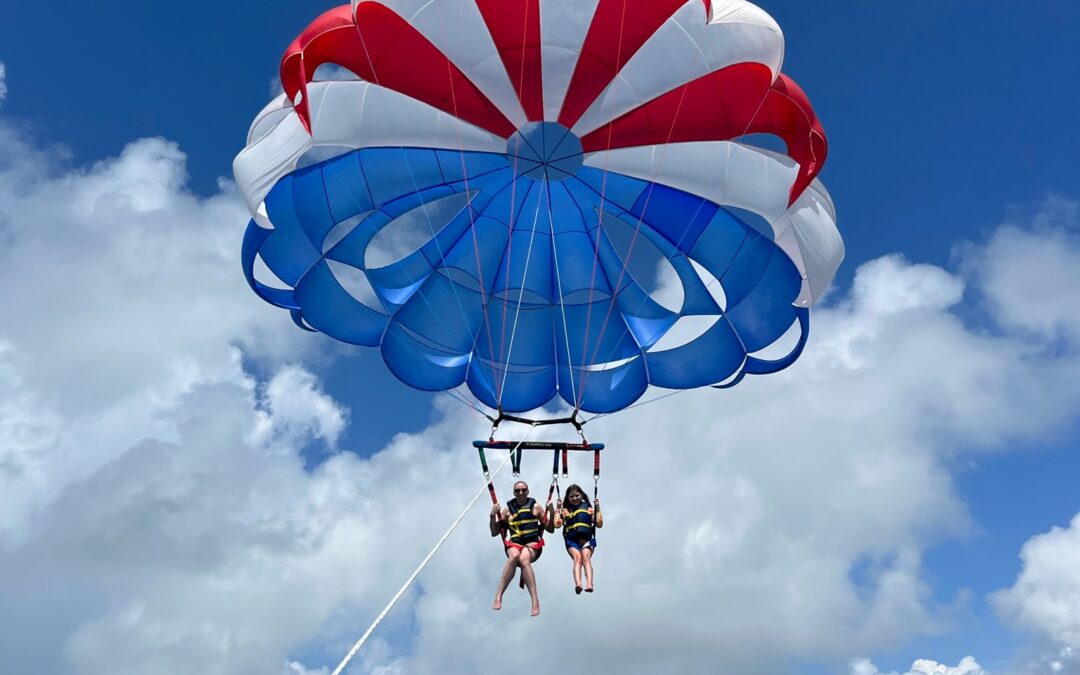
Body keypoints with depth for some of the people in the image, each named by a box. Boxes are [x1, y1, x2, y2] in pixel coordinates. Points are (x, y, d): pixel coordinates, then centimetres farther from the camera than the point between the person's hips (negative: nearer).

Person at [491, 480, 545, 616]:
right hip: (514, 544, 1)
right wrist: (493, 515, -2)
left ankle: (535, 601, -41)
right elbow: (494, 533, 14)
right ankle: (498, 596, -40)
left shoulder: (535, 507, 12)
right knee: (514, 556, -36)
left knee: (523, 559, -36)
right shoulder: (507, 509, 13)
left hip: (533, 544, -1)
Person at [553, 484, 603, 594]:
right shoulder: (565, 510, 18)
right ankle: (577, 584, -50)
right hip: (571, 540, 0)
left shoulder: (588, 508, 17)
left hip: (587, 538, 0)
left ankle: (589, 584, -46)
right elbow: (557, 524, 5)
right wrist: (558, 509, 8)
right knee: (577, 557, -28)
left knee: (586, 556, -28)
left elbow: (599, 524, 11)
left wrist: (597, 509, 8)